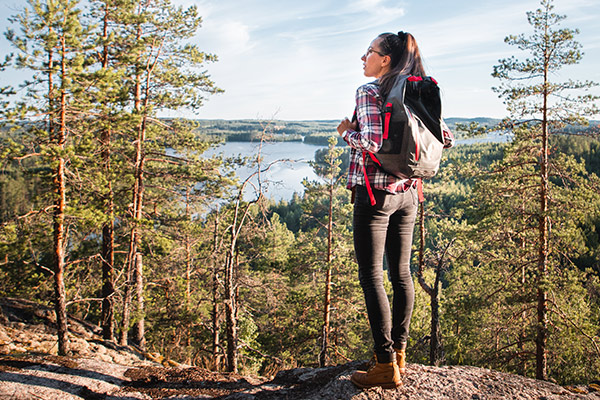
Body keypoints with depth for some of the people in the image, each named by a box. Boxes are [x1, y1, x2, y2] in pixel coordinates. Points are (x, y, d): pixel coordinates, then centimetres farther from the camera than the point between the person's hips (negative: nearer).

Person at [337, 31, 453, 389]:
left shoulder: (369, 93, -10)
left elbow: (374, 144, -21)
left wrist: (347, 132, -4)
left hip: (375, 194, -7)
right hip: (407, 192, 7)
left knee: (371, 277, -1)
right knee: (401, 273, 13)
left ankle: (386, 365, 3)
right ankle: (399, 351, 25)